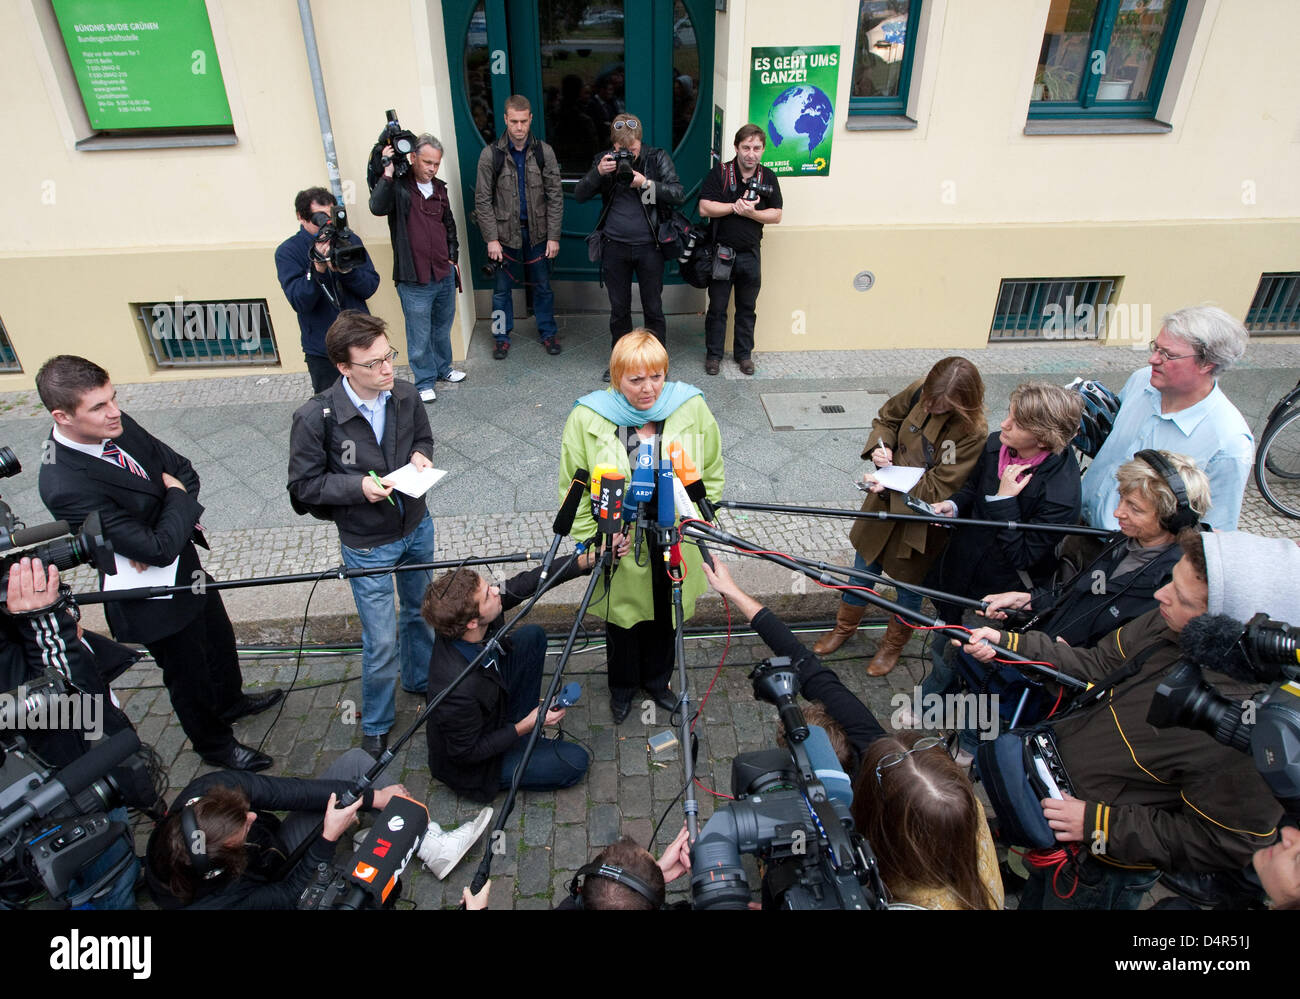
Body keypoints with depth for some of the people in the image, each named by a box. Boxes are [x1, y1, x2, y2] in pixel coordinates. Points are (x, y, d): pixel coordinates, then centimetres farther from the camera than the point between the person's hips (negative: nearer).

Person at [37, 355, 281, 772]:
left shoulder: (118, 426, -13)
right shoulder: (64, 486, -35)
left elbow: (183, 470, -1)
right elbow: (159, 549, -35)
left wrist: (160, 540, -17)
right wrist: (177, 497, -17)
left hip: (186, 568, 7)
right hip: (156, 599, -7)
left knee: (220, 641, 30)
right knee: (189, 678, 18)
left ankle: (230, 700, 60)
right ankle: (215, 745, 46)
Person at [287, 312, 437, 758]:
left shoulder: (406, 396, -11)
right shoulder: (315, 417, -24)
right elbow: (303, 483, -13)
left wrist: (421, 455, -14)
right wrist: (359, 487, -28)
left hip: (417, 526, 5)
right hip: (367, 545, -5)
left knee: (420, 611, 25)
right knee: (382, 642, 3)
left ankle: (421, 678, 53)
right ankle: (375, 727, 28)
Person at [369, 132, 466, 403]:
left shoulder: (439, 188, 11)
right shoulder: (397, 185, -8)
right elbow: (377, 207, -28)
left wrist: (452, 256, 17)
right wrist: (388, 171, -30)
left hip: (444, 275, 6)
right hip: (414, 280, -6)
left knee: (443, 328, 21)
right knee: (420, 336, 3)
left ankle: (443, 368, 40)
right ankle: (425, 381, 18)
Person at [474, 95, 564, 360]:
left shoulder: (544, 152, -3)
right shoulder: (491, 154, -7)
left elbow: (555, 196, -1)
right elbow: (483, 201, -4)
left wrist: (553, 236, -6)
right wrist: (491, 239, -10)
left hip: (537, 232, 1)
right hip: (505, 233, -1)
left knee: (543, 286, 11)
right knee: (502, 288, 8)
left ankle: (547, 332, 29)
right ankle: (502, 336, 24)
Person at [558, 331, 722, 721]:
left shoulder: (692, 409, -12)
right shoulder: (587, 418, -16)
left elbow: (712, 474, 2)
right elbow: (573, 489, -6)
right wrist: (594, 539, -12)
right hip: (620, 548, -1)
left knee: (665, 617, 23)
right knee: (623, 619, 21)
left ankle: (657, 679, 53)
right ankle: (622, 685, 50)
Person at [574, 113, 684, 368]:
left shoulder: (658, 158, -2)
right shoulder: (604, 160, 3)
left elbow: (677, 194, -9)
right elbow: (579, 196, -2)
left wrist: (645, 183, -22)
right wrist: (598, 173, -19)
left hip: (649, 246, -1)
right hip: (615, 246, 2)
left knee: (653, 308, 6)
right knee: (619, 309, 10)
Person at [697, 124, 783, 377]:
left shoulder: (768, 178, 4)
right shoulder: (719, 173, -4)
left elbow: (776, 215, 0)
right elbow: (704, 208, -12)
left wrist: (750, 212, -16)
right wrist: (736, 206, -18)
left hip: (750, 254, 2)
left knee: (747, 308, 11)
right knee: (717, 307, 5)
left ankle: (744, 354, 24)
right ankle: (713, 354, 18)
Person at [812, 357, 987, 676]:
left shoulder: (974, 434, -27)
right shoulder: (919, 392, -14)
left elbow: (937, 491, -24)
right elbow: (887, 418, 5)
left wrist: (892, 487, -30)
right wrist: (880, 446, -14)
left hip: (920, 520, -4)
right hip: (885, 504, 5)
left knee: (910, 586, 17)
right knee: (863, 568, 21)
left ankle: (893, 645, 45)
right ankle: (845, 626, 47)